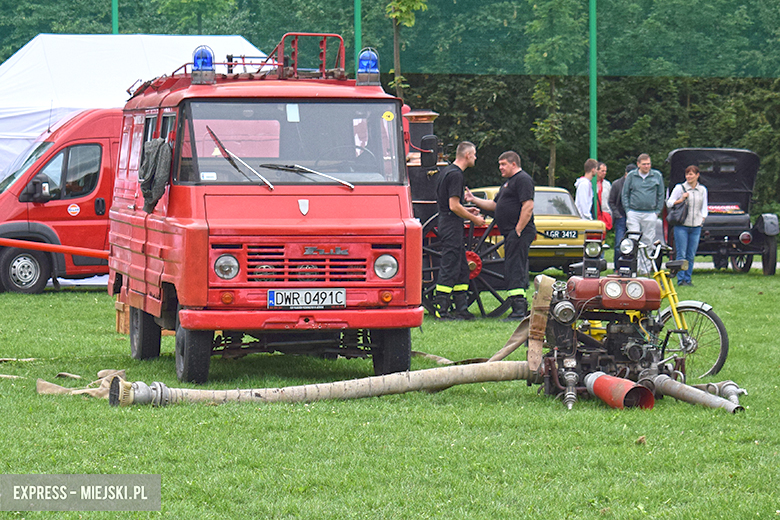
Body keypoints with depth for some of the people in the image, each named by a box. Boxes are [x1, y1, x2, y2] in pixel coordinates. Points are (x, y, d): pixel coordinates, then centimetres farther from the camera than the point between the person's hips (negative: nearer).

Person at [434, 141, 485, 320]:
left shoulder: (447, 171, 16)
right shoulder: (455, 174, -16)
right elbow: (454, 206, -20)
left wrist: (468, 211, 20)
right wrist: (474, 218, -9)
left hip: (447, 224, 10)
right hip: (452, 226, -10)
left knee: (462, 269, 12)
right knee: (449, 269, -8)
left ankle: (462, 309, 14)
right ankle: (441, 310, -7)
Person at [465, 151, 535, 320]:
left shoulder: (523, 179, -10)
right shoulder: (509, 182, 24)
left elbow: (528, 206, -19)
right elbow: (494, 205, 27)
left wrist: (518, 230, -21)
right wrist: (474, 200, 18)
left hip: (520, 232, -11)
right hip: (511, 233, 11)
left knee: (514, 270, -13)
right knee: (512, 270, 11)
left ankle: (519, 310, -15)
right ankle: (521, 307, 14)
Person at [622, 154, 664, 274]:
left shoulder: (657, 176, 7)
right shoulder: (631, 176, 5)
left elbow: (661, 195, 13)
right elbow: (624, 194, 10)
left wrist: (658, 211, 6)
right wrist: (627, 210, 2)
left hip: (650, 214, 1)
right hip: (634, 213, -1)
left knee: (648, 242, 3)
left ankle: (645, 269, 9)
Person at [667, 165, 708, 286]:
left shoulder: (702, 190, 12)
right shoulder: (680, 188, 2)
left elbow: (704, 207, 18)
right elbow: (669, 203, 2)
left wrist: (702, 219, 5)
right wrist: (681, 200, -12)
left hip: (696, 226, 3)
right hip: (682, 226, -3)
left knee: (691, 255, 3)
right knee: (681, 254, -6)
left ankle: (688, 279, 9)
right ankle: (681, 279, -2)